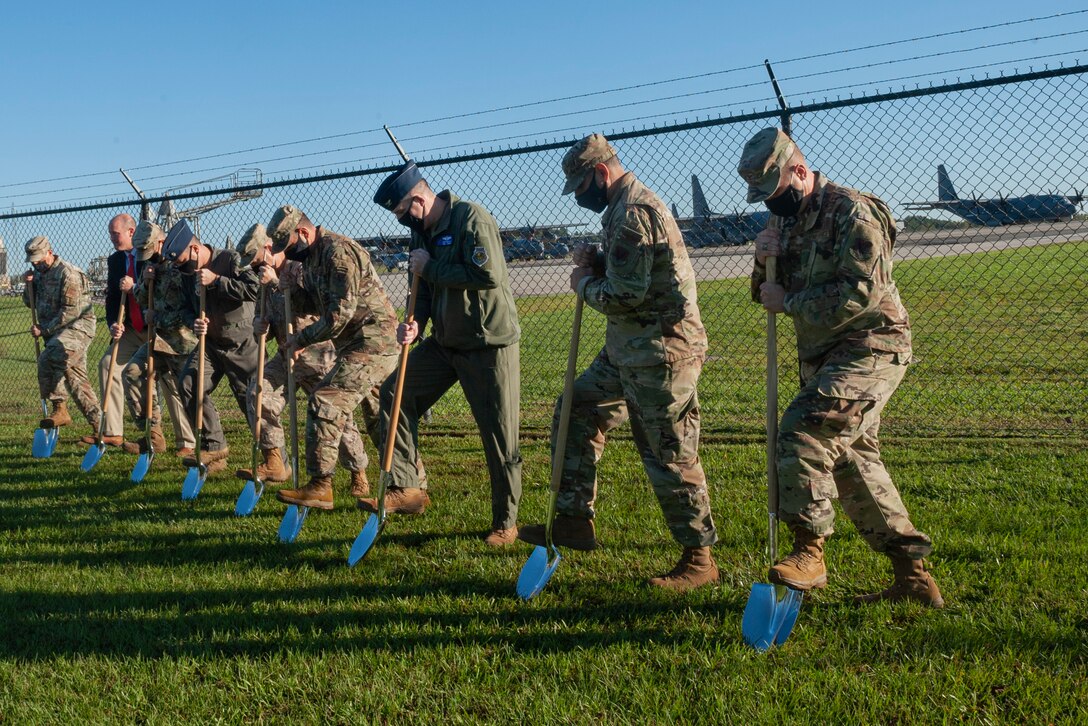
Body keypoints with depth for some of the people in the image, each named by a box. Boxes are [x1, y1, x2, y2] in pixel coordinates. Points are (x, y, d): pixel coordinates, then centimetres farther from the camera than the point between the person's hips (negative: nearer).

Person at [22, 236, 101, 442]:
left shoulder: (68, 274, -14)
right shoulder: (40, 274, 13)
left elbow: (71, 312, -19)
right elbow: (29, 303, 20)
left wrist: (45, 329, -17)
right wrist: (29, 285, 0)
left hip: (77, 327, -9)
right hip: (57, 332, 9)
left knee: (48, 359, -30)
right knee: (76, 379, 7)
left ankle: (59, 408, -25)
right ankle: (99, 426, 10)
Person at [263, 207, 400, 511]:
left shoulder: (338, 251, -17)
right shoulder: (314, 256, 15)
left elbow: (341, 313, -22)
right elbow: (315, 303, 17)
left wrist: (301, 339, -15)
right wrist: (290, 290, -1)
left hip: (371, 344, -11)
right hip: (375, 346, 11)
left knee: (324, 402, -15)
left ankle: (320, 486, -14)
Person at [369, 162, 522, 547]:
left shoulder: (471, 218, -18)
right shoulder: (422, 230, 8)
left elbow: (488, 275, -29)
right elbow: (426, 287, 13)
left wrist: (430, 268, -19)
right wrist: (415, 321, -8)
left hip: (488, 344, -8)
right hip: (445, 341, 8)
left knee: (499, 434, -2)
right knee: (395, 394, 3)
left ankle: (505, 522, 12)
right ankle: (407, 488, 8)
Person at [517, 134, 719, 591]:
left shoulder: (634, 212, -19)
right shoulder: (622, 207, 15)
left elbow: (624, 296, -24)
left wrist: (584, 284, -5)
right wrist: (595, 264, 5)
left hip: (660, 351, -11)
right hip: (628, 348, 11)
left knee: (670, 455, -4)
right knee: (576, 414, 15)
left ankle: (699, 559, 8)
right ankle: (575, 520, 23)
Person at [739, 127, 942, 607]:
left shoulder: (851, 212, -14)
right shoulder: (788, 221, 12)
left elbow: (861, 291, -23)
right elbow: (766, 294, 14)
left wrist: (790, 303, -17)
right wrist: (765, 259, -6)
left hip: (869, 348, -9)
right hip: (823, 357, 9)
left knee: (803, 432, -25)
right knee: (853, 462, 11)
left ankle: (809, 551, -16)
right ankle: (913, 576, 19)